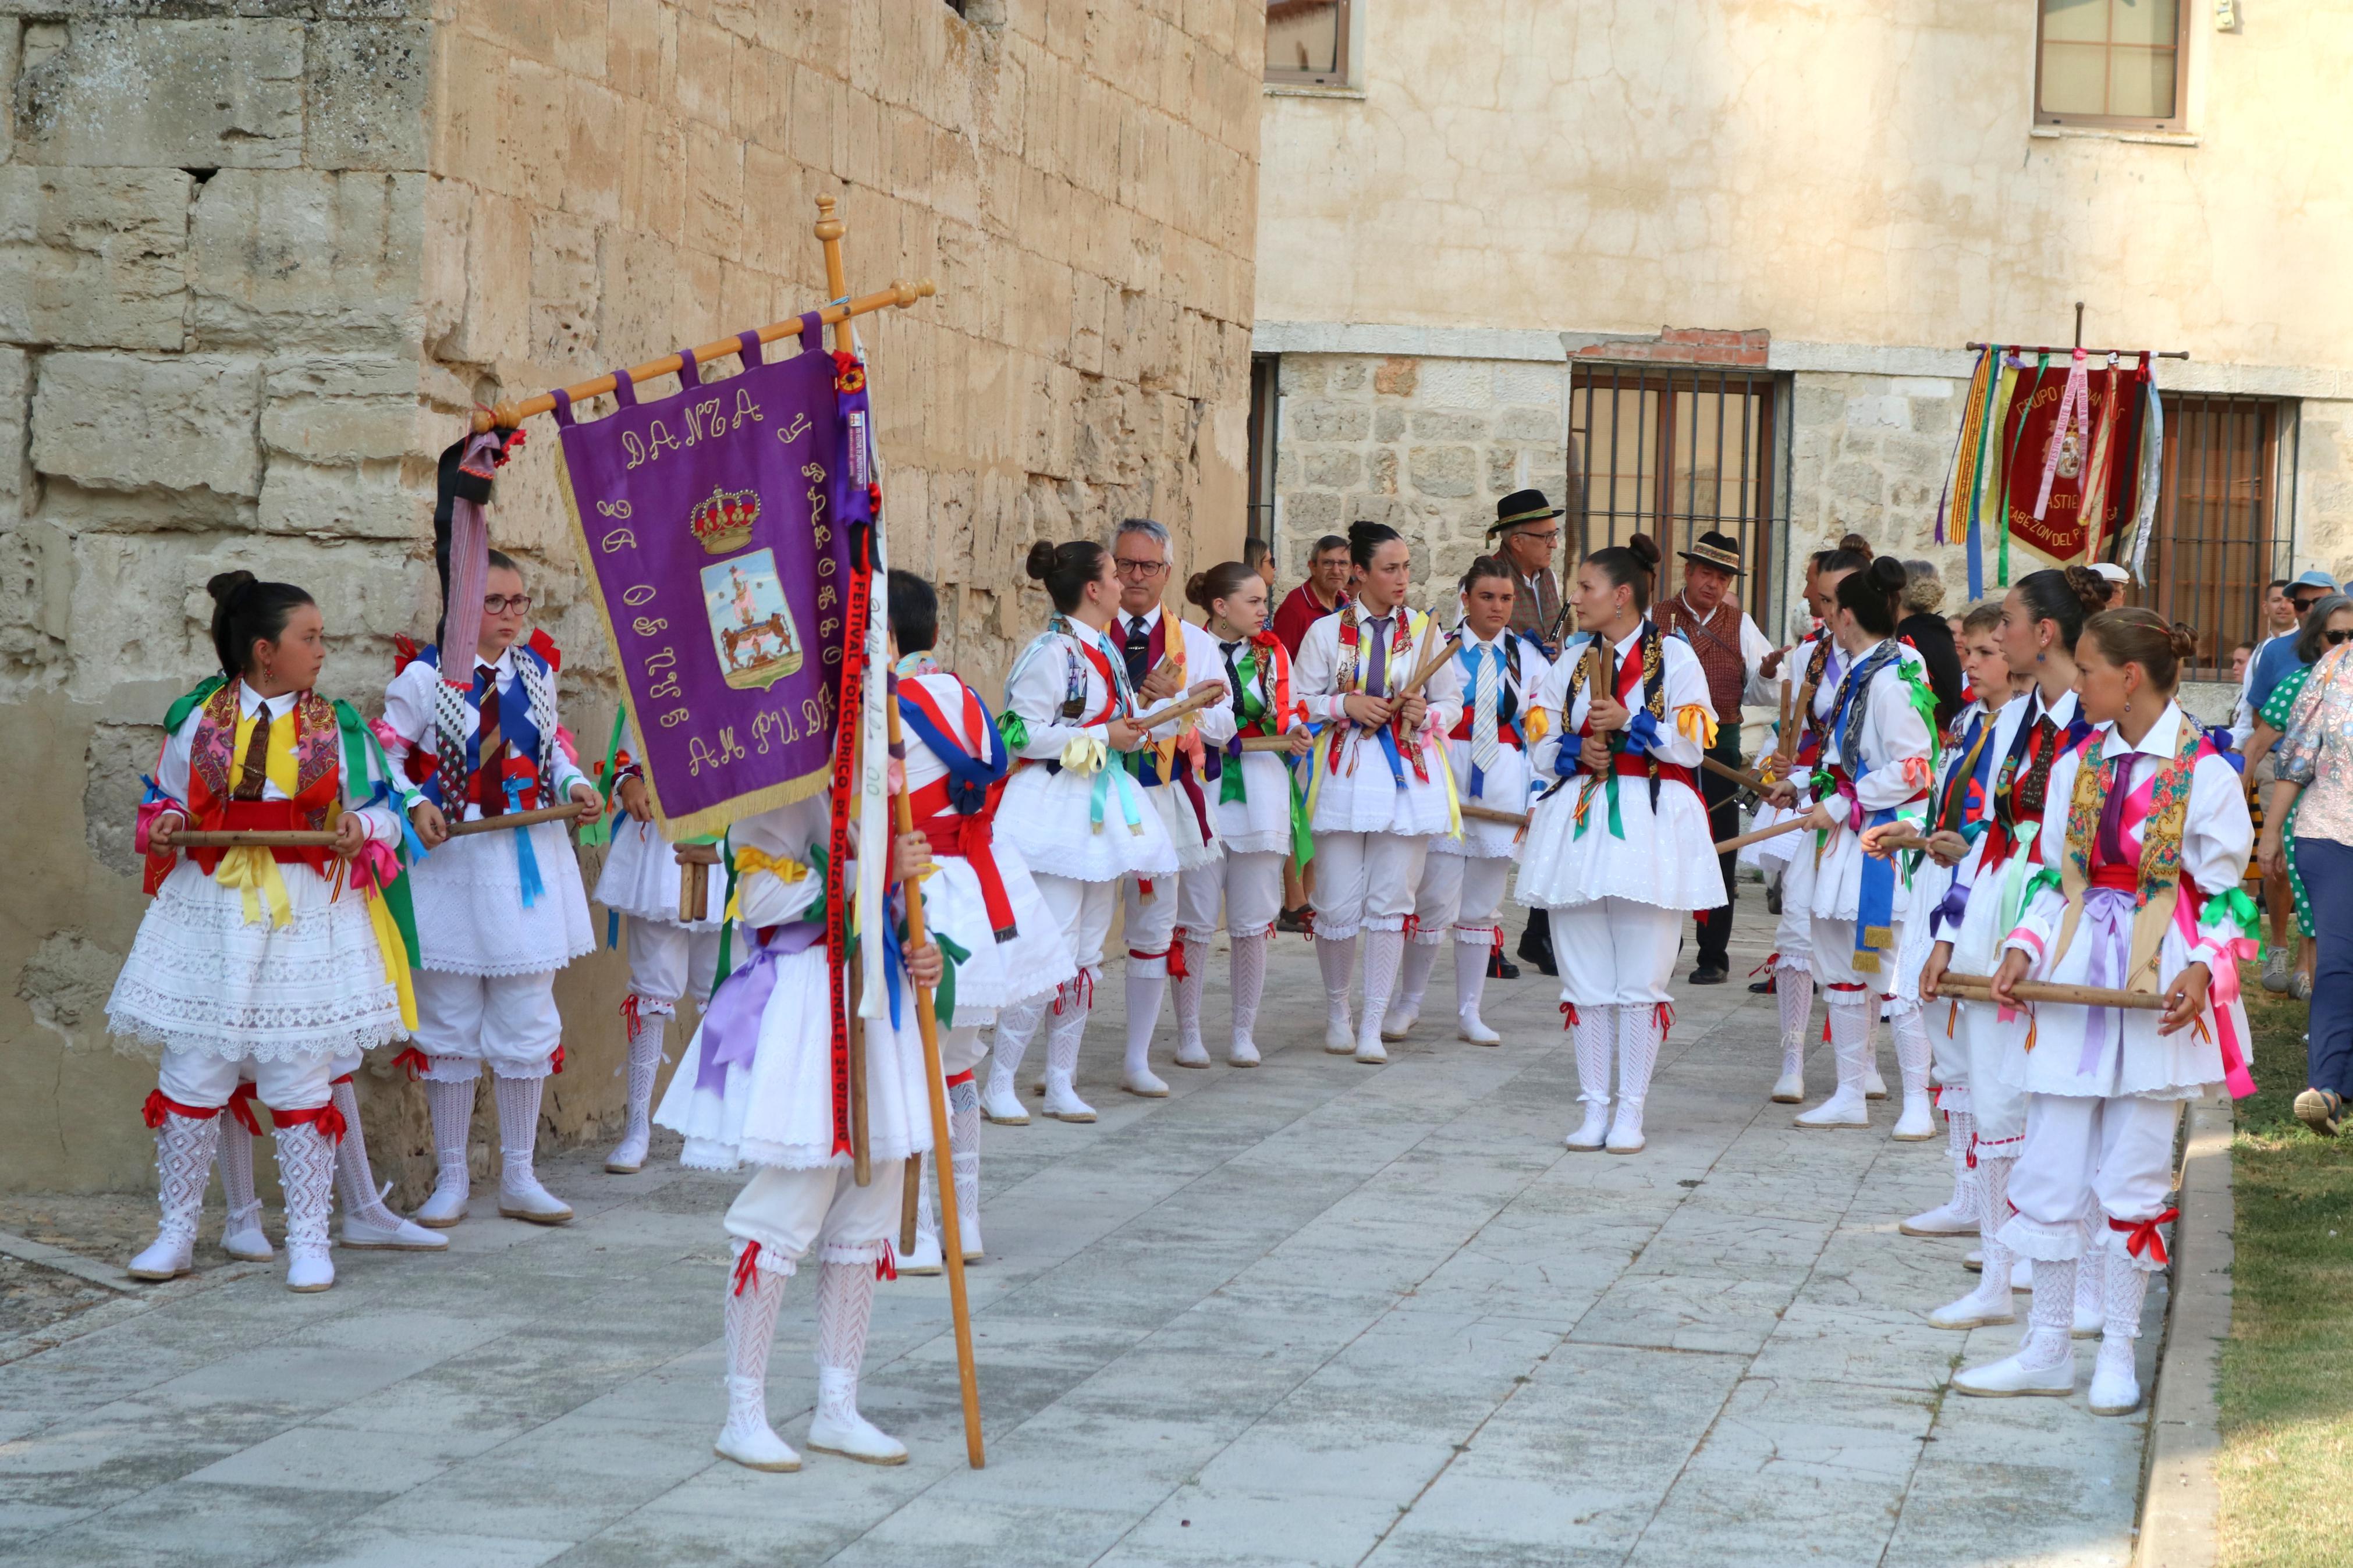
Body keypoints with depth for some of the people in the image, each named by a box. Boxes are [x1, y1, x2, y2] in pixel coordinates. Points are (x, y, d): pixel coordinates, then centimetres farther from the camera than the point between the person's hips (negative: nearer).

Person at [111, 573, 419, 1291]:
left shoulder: (336, 726, 3)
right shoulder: (198, 719, 2)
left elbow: (385, 806, 7)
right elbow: (164, 799, 14)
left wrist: (361, 830, -14)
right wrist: (164, 826, -7)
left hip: (307, 913, 0)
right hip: (210, 910, 0)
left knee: (300, 1081, 3)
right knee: (191, 1075, 5)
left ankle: (308, 1240, 12)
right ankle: (177, 1232, 18)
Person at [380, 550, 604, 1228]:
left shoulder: (538, 670, 5)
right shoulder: (424, 676, -9)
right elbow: (384, 753, -5)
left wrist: (573, 783, -2)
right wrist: (414, 805, -21)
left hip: (529, 865, 4)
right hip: (450, 862, -4)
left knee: (528, 1025, 8)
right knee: (450, 1030, 5)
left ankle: (519, 1178, 18)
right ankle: (452, 1179, 16)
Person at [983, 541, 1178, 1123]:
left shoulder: (1106, 650, 13)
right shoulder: (1053, 651, -14)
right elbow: (1024, 733, -20)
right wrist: (1103, 737, -16)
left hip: (1104, 809, 9)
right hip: (1058, 808, -9)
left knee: (1088, 952, 10)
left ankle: (1061, 1085, 16)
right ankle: (999, 1085, -4)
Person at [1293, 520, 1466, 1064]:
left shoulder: (1424, 630, 9)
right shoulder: (1326, 632, 5)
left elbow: (1453, 703, 12)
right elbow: (1299, 702, 4)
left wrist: (1426, 715, -9)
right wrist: (1345, 705, -11)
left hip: (1408, 777, 1)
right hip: (1344, 775, -1)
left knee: (1391, 905, -1)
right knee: (1338, 905, -2)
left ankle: (1373, 1026, 4)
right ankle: (1337, 1009, 20)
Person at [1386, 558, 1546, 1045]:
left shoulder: (1529, 658, 8)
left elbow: (1540, 732, 9)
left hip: (1503, 793, 3)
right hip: (1446, 784, -3)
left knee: (1483, 907, 9)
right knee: (1436, 902, -6)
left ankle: (1469, 1013, 16)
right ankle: (1408, 1004, 10)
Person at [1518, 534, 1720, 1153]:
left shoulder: (1674, 656, 0)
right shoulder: (1570, 664, 14)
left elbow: (1692, 745, -5)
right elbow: (1541, 747, 13)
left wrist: (1628, 723, -13)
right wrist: (1577, 751, -7)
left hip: (1650, 826, -4)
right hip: (1577, 822, 4)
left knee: (1642, 979, -2)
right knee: (1585, 978, 4)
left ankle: (1630, 1112, 4)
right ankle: (1594, 1107, 10)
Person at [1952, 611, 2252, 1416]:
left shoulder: (2205, 773, -7)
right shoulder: (2076, 768, 8)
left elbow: (2226, 896, -5)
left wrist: (2203, 970, -20)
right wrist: (2023, 948, -3)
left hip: (2159, 992, -5)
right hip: (2074, 982, 5)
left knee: (2132, 1175, 1)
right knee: (2052, 1167, 5)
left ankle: (2117, 1354, 13)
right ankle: (2047, 1349, 15)